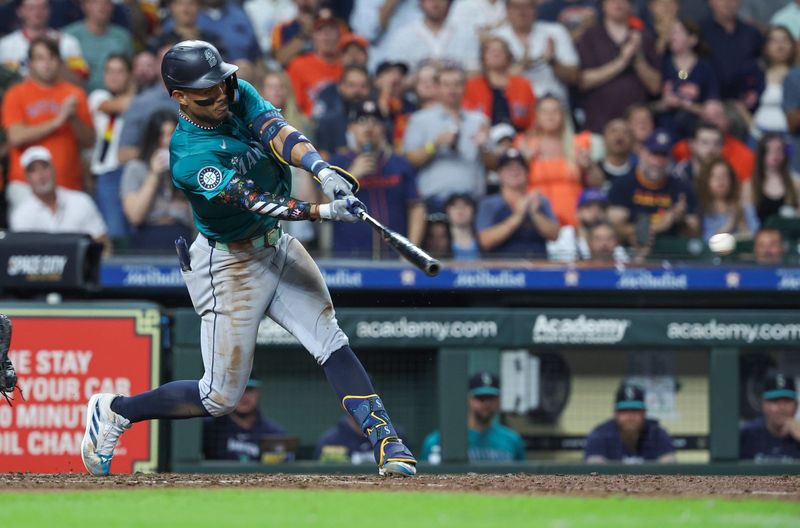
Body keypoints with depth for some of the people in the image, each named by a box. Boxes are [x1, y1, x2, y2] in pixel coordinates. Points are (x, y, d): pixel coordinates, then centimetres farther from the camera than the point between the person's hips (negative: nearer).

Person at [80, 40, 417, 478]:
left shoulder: (239, 97, -5)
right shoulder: (189, 157, -26)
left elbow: (279, 134, -21)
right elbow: (254, 202, -32)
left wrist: (321, 169, -41)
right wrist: (324, 212, -43)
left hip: (275, 246, 7)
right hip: (230, 267, -7)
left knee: (332, 344, -5)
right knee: (221, 398, 1)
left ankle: (387, 445, -8)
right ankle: (115, 412, 19)